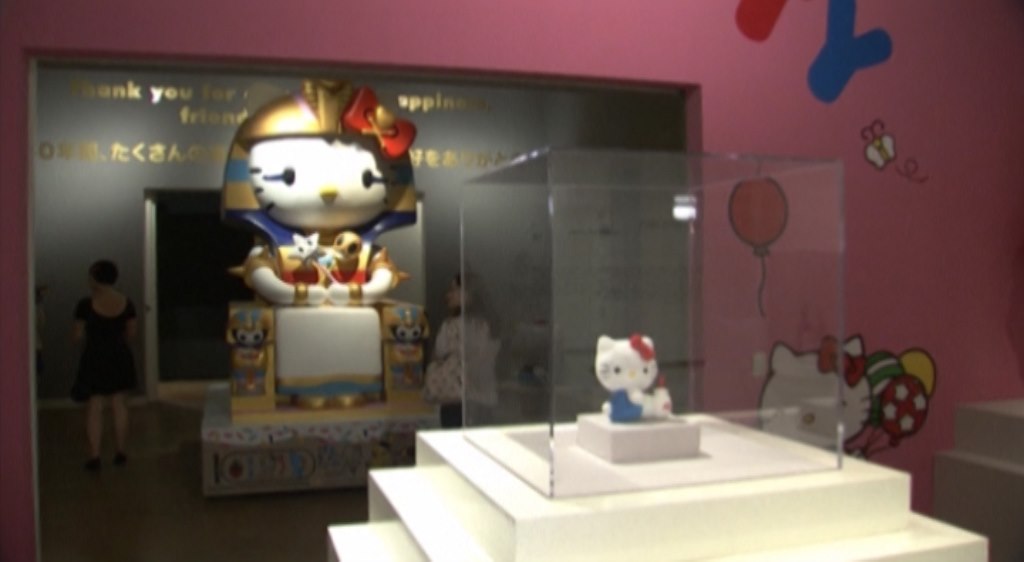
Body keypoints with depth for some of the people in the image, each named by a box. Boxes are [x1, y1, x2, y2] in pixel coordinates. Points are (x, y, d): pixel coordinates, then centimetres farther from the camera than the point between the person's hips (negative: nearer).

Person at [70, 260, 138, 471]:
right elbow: (131, 333, 4)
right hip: (120, 358, 3)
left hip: (94, 358, -3)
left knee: (94, 408, 4)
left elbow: (77, 336, -8)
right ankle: (120, 452, 19)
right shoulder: (126, 303, -4)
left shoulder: (86, 304, -14)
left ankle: (94, 456, 6)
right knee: (119, 404, 13)